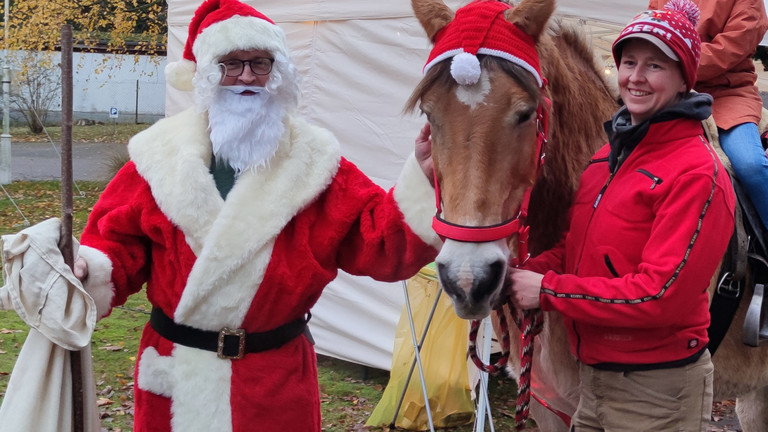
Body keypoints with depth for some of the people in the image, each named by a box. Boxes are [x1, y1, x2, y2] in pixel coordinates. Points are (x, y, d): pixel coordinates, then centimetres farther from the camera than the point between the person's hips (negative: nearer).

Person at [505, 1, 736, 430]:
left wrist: (547, 290, -21)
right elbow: (575, 247, 12)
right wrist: (524, 274, -8)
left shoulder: (697, 174, -17)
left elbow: (660, 295, -23)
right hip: (593, 376, 7)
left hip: (656, 393, -7)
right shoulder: (608, 155, 8)